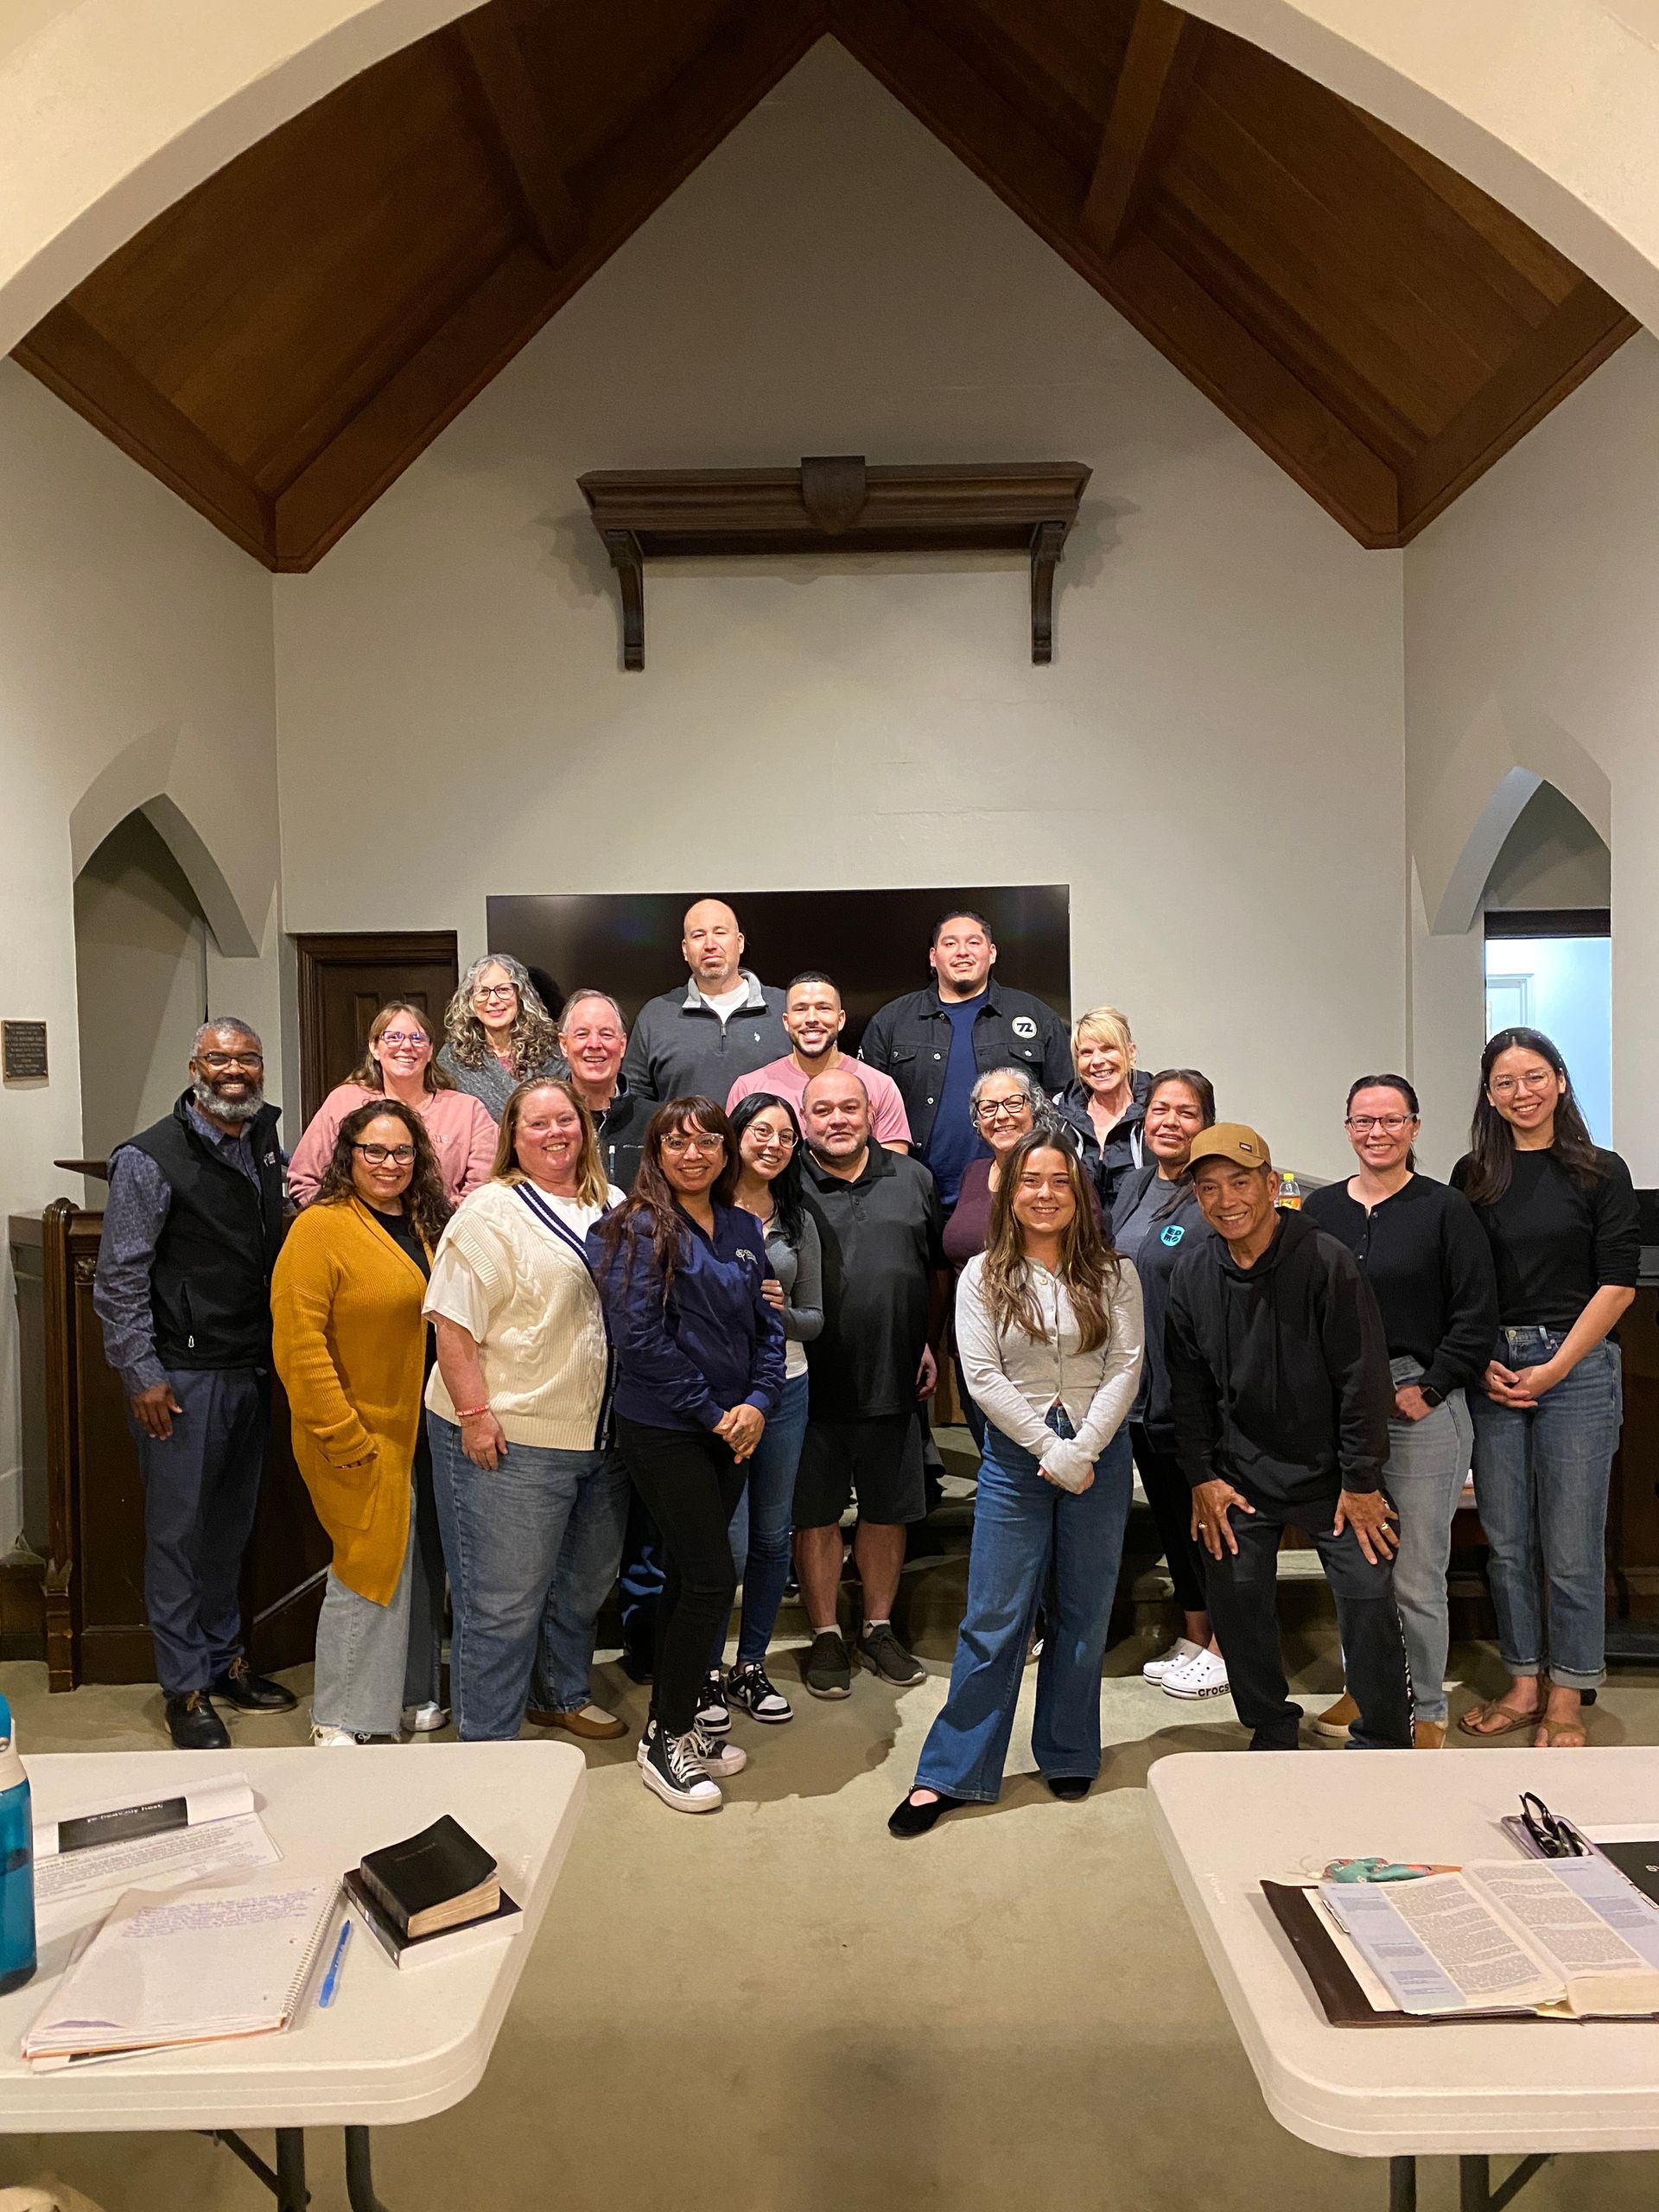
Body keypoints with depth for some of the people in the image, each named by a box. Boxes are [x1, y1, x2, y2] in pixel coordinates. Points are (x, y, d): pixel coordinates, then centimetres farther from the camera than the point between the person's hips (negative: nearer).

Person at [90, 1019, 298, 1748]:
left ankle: (224, 1660, 31)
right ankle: (186, 1690, 16)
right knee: (179, 1530, 3)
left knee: (231, 1526, 17)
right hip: (183, 1378, -6)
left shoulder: (270, 1146, 8)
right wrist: (142, 1374, -13)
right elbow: (120, 1279, -11)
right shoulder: (151, 1158, -10)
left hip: (253, 1372, 6)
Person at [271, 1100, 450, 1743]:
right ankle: (339, 1722, 15)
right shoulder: (321, 1227, -13)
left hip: (420, 1432, 7)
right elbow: (298, 1344, -18)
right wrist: (345, 1438, -19)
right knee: (370, 1568, -1)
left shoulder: (425, 1225, 9)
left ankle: (412, 1693, 33)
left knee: (409, 1567, 16)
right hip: (362, 1440, -7)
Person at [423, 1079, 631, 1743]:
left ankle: (567, 1695, 42)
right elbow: (452, 1320, -15)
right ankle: (487, 1744, 17)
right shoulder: (491, 1211, -11)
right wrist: (474, 1412, -21)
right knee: (504, 1598, 2)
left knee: (587, 1581, 21)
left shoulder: (613, 1208, 10)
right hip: (510, 1439, -7)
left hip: (600, 1435, 7)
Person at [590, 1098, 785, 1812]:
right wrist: (713, 1414, -14)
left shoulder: (743, 1229, 9)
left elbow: (767, 1323, 10)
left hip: (731, 1430, 7)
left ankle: (673, 1724, 29)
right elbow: (641, 1337, -17)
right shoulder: (639, 1228, -11)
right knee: (712, 1578, -6)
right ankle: (664, 1740, 11)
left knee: (690, 1575, 14)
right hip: (663, 1431, -6)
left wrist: (757, 1403, -6)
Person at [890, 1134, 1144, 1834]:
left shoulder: (1113, 1275, 1)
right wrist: (1050, 1451, -12)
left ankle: (1069, 1757, 30)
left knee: (1083, 1614, 12)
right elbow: (984, 1377, -7)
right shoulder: (983, 1277, -1)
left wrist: (1081, 1452, -14)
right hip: (1015, 1455, -1)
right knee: (994, 1618, 1)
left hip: (1099, 1455, 1)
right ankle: (950, 1773, 13)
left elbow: (1125, 1369, -5)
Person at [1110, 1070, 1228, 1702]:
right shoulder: (1135, 1185, 9)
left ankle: (1223, 1650, 21)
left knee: (1207, 1517, 5)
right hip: (1141, 1384, 7)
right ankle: (1192, 1638, 32)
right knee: (1169, 1515, 17)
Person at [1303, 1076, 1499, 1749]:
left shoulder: (1444, 1209, -2)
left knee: (1417, 1577, 0)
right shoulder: (1319, 1208, 9)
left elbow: (1477, 1316, -4)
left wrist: (1429, 1389, -9)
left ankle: (1427, 1713, 17)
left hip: (1421, 1408, -4)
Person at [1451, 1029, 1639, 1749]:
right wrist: (1481, 1362, -4)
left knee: (1570, 1546, 2)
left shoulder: (1601, 1173, 0)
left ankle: (1565, 1701, 17)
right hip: (1493, 1371, 3)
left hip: (1576, 1368, -3)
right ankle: (1523, 1686, 22)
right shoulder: (1473, 1176, 7)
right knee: (1507, 1541, 8)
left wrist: (1554, 1369, -10)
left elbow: (1617, 1283, -4)